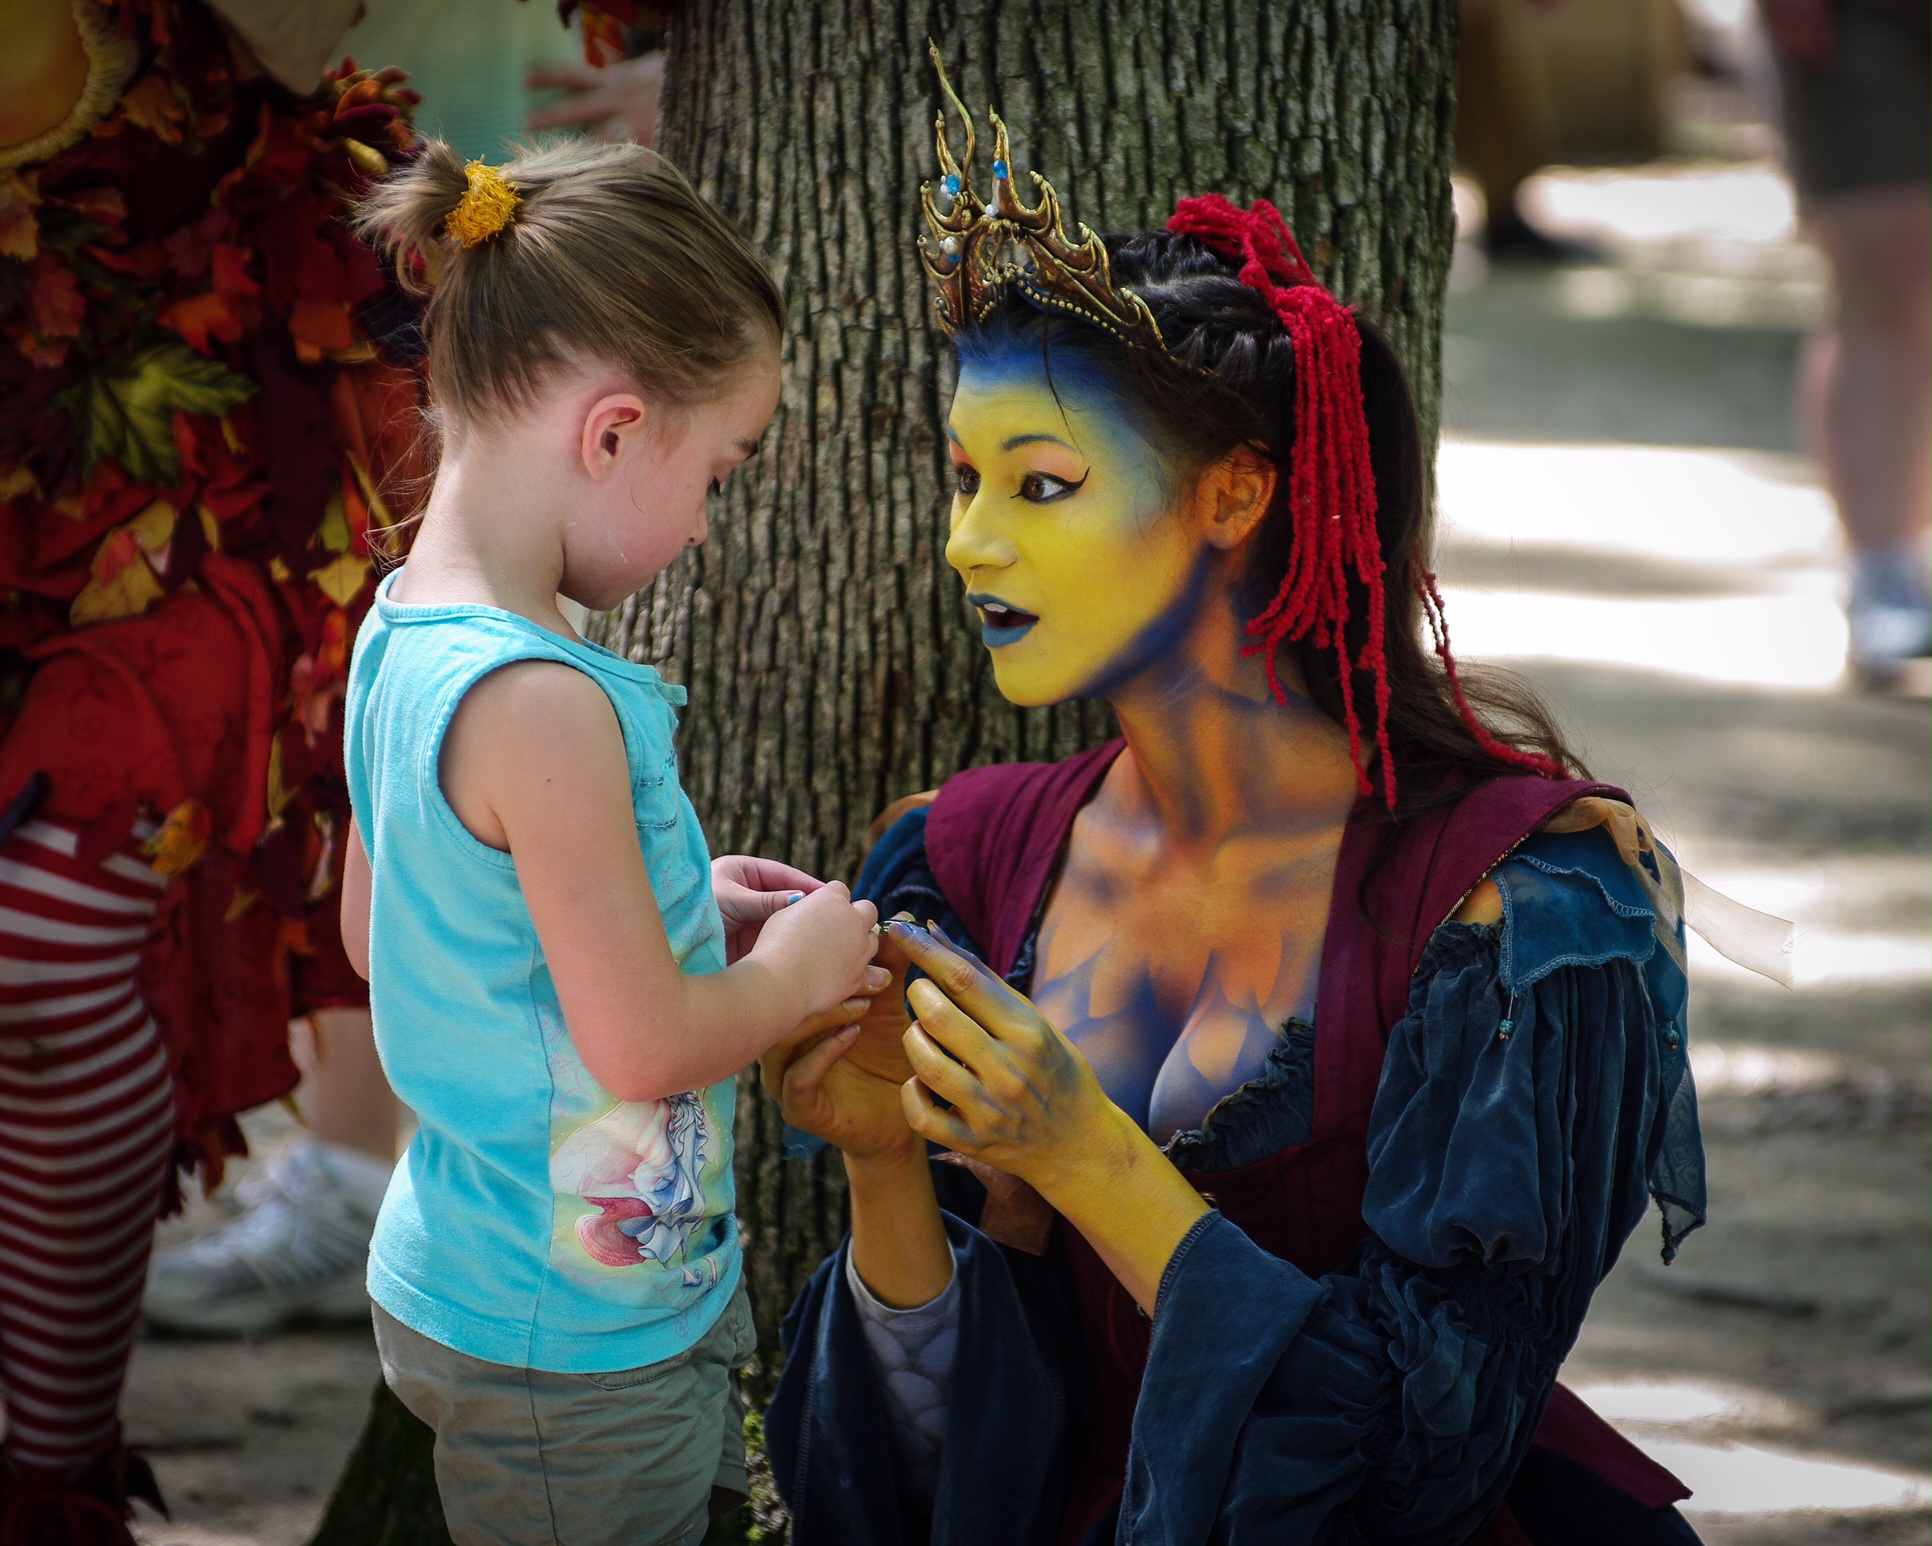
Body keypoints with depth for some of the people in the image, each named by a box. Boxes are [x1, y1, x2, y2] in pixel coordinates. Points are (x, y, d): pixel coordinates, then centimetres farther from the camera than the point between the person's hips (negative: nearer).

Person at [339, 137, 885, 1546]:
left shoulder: (402, 630, 2)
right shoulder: (542, 703, -28)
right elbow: (643, 1046, -25)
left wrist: (683, 908, 12)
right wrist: (796, 969, -5)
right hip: (575, 1355, -9)